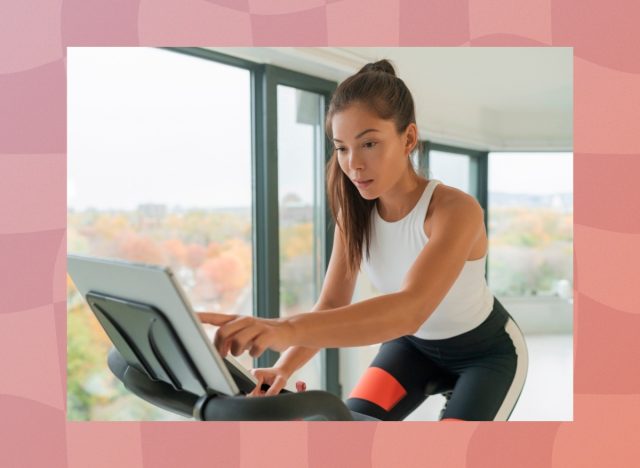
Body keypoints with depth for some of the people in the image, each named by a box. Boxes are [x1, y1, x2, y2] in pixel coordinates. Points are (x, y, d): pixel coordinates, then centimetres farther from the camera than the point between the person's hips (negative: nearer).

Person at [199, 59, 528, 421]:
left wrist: (290, 329, -67)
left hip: (488, 351, -4)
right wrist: (285, 366, -43)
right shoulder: (355, 213, -16)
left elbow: (411, 308, -52)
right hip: (415, 344, 4)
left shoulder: (455, 209, -35)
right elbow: (331, 305, -20)